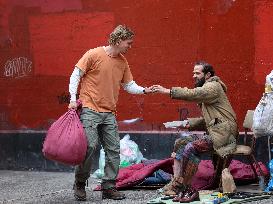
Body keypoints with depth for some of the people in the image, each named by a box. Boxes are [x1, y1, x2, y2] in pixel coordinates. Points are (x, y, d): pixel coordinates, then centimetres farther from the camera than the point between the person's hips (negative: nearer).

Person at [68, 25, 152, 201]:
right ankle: (80, 184, 6)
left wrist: (144, 90, -3)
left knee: (114, 150, 2)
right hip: (90, 109, -6)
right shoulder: (94, 54, -7)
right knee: (89, 146, -13)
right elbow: (76, 75, -3)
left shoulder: (123, 62, 11)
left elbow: (129, 85, 15)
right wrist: (73, 99, -10)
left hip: (109, 113, 6)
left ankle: (109, 187, 11)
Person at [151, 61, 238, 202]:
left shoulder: (213, 86, -7)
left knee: (191, 147, -27)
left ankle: (188, 189, -20)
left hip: (223, 133, -10)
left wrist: (167, 91, -29)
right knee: (180, 142, 1)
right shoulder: (206, 89, 22)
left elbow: (194, 94, -26)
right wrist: (188, 124, 4)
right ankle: (177, 183, -10)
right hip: (213, 132, 10)